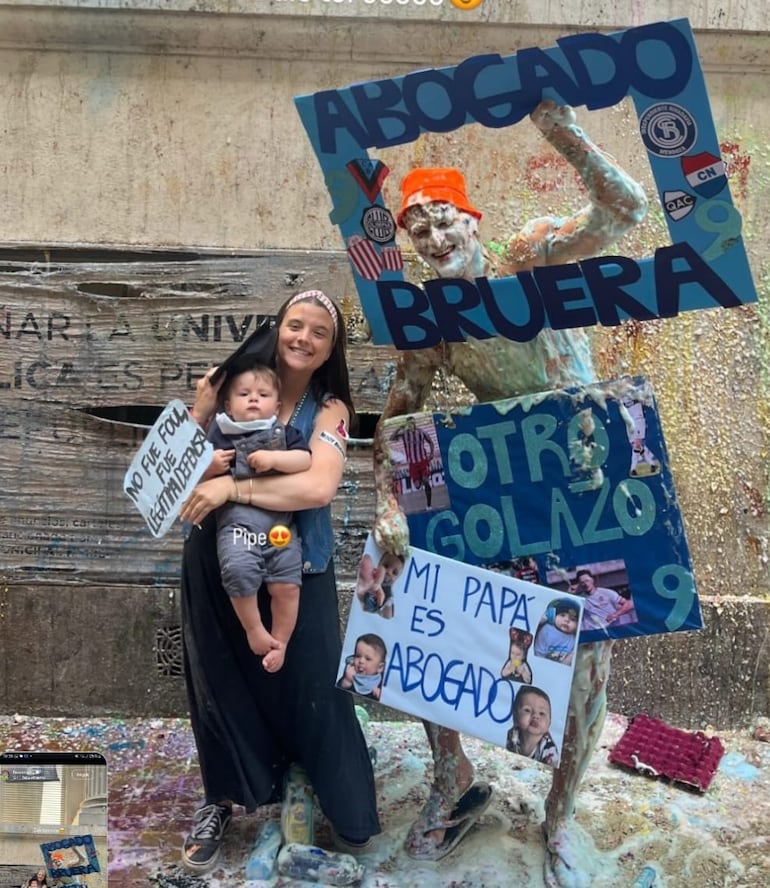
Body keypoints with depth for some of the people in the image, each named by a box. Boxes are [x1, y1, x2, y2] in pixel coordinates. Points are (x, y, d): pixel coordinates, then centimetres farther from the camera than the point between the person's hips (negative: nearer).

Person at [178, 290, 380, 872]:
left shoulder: (329, 409, -8)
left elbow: (318, 487, -25)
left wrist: (234, 487, -26)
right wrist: (202, 410, -18)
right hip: (217, 560, 2)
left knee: (309, 681, 4)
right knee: (221, 677, 12)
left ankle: (347, 810, 26)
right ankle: (223, 800, 32)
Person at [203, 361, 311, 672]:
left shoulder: (284, 432, 13)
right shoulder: (220, 434, 13)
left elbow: (305, 460, -1)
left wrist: (274, 459, -14)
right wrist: (210, 466, -7)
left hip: (279, 521, 1)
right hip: (236, 520, -1)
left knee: (287, 584, -8)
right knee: (238, 571, -27)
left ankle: (280, 642, 13)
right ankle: (254, 630, -4)